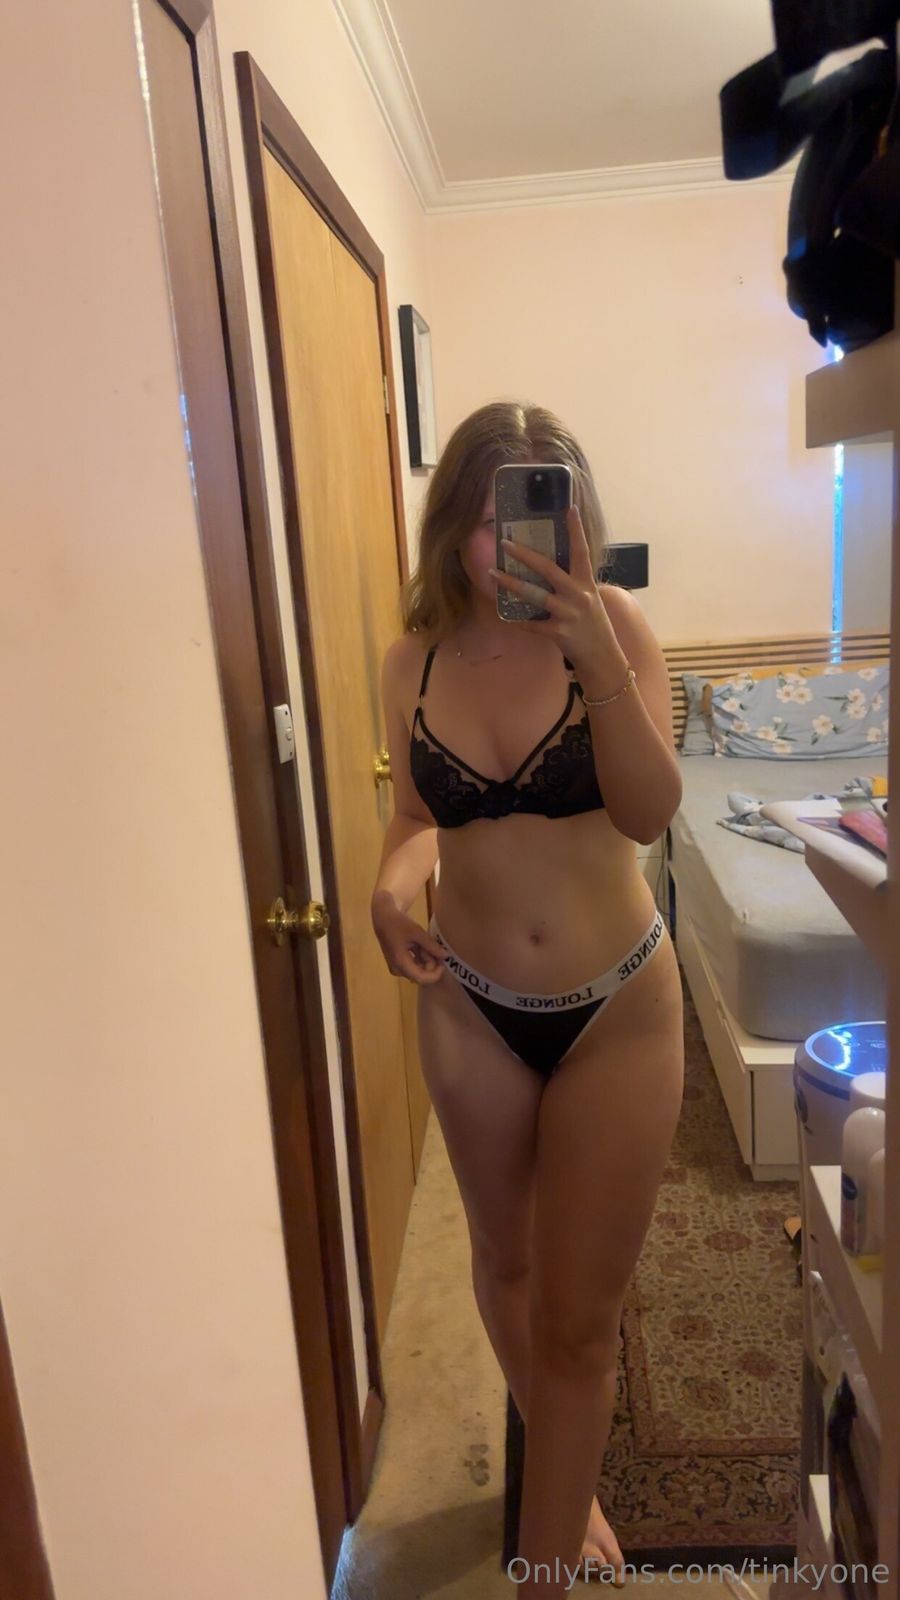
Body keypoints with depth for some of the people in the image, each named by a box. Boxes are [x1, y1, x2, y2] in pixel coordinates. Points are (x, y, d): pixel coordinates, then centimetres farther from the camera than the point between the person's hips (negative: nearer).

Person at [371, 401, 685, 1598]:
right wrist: (393, 883, -16)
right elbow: (421, 818, 5)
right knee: (507, 1262, 23)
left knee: (581, 1314, 7)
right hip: (470, 1009, 3)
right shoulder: (415, 660, -4)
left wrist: (598, 655, -33)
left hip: (617, 1007, -3)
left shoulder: (612, 624, -12)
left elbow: (649, 813, -21)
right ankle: (569, 1475, 54)